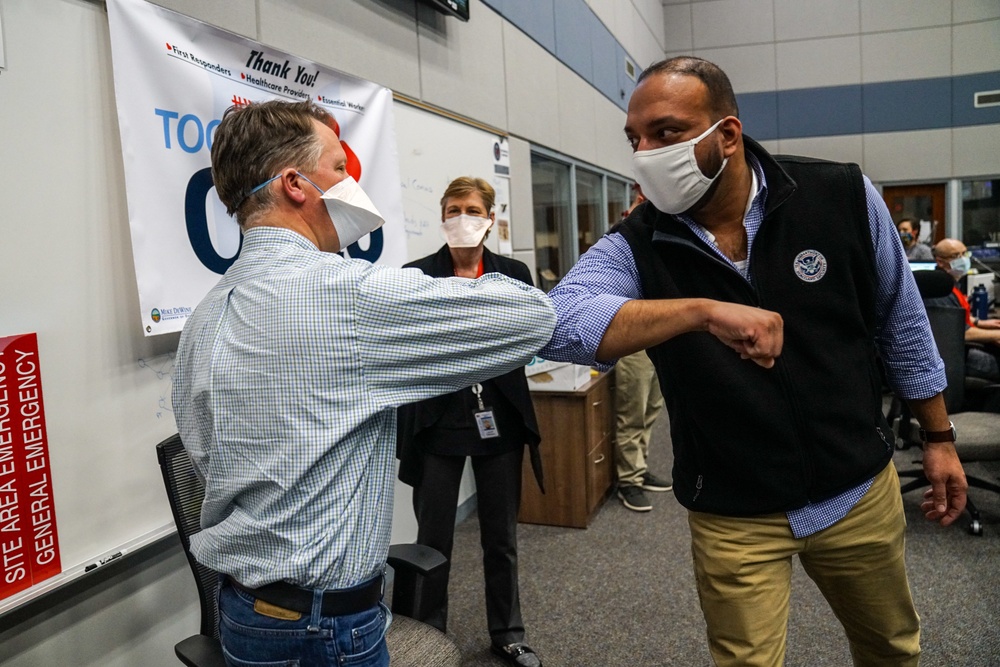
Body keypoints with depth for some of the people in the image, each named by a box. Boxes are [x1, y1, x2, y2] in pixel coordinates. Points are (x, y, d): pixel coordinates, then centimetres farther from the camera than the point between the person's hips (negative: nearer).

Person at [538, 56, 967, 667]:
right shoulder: (636, 247, -16)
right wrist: (703, 311, -45)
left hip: (861, 486, 2)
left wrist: (940, 438, 7)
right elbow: (556, 326, -35)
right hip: (733, 516, -2)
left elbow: (901, 324, 1)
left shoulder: (843, 197, -12)